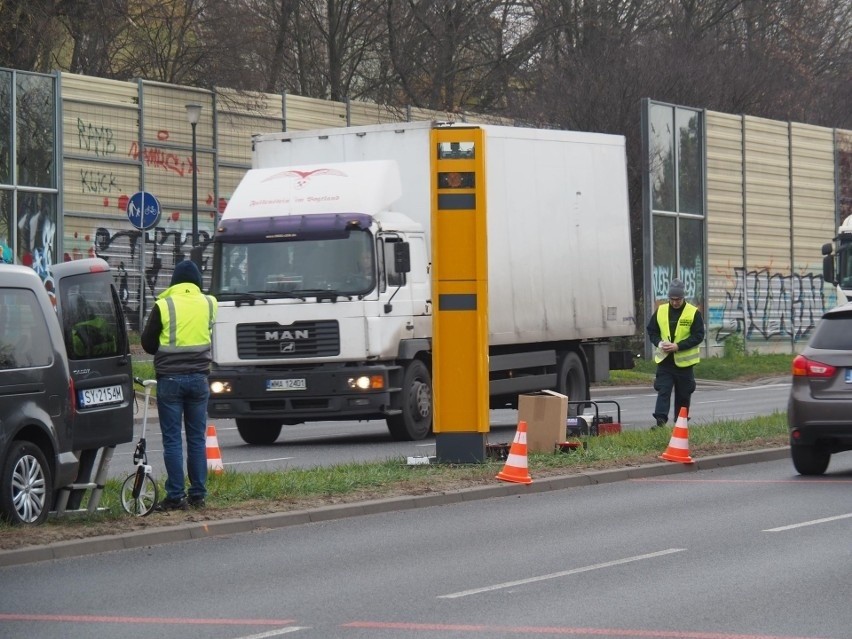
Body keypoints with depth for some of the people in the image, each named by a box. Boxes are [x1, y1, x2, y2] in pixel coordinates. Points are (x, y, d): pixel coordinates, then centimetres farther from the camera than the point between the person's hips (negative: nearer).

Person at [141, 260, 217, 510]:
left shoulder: (163, 306, -6)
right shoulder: (209, 304, 1)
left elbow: (147, 343, 2)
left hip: (170, 379, -3)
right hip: (198, 377, 3)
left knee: (172, 439, 0)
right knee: (197, 438, 10)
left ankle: (176, 496, -3)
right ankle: (198, 494, 11)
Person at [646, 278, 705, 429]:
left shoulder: (694, 313, -7)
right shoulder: (660, 311, 3)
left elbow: (698, 336, -10)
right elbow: (651, 330, 10)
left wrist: (678, 346, -20)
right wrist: (659, 343, -11)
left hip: (684, 361, -1)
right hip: (664, 360, 2)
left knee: (683, 395, 8)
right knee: (663, 391, -10)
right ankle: (660, 421, -17)